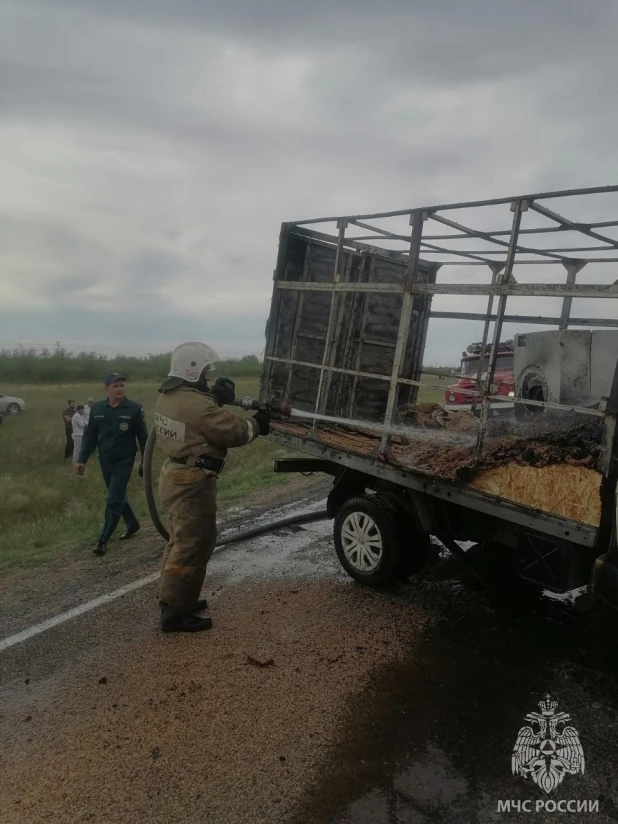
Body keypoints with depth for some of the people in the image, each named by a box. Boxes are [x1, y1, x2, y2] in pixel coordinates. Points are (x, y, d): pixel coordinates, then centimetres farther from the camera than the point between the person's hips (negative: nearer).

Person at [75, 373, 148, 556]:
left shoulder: (134, 409, -10)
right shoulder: (97, 409, 2)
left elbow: (143, 438, -6)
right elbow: (90, 436, 7)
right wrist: (82, 459, 3)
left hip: (124, 461, -5)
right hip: (105, 462, 5)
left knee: (114, 501, -6)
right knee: (118, 497, 18)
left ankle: (103, 541, 0)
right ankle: (132, 523, 39)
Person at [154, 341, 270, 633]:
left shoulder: (168, 396, 6)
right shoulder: (197, 405, -24)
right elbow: (234, 432, -17)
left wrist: (215, 398, 3)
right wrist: (256, 423, 1)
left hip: (176, 475, 10)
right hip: (192, 483, -10)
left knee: (180, 541, 22)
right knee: (193, 546, -1)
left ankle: (172, 599, 34)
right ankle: (175, 613, 8)